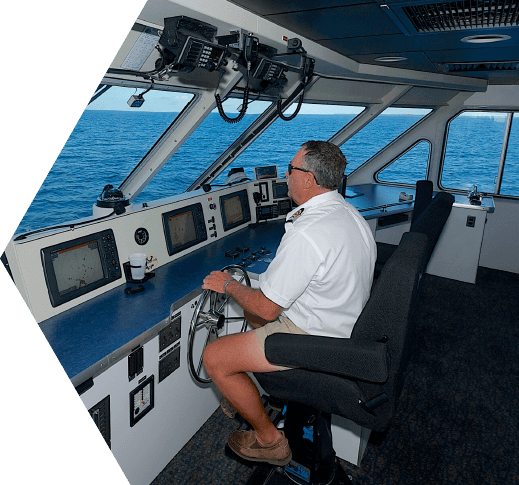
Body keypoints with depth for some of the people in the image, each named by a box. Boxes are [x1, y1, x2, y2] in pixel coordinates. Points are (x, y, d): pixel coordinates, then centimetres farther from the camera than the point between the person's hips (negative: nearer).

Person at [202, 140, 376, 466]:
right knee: (254, 315, 27)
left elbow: (267, 308, -23)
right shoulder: (351, 214, 1)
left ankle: (270, 439, 14)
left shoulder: (306, 235, -31)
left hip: (315, 341, -10)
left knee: (214, 357, -4)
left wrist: (229, 285, -6)